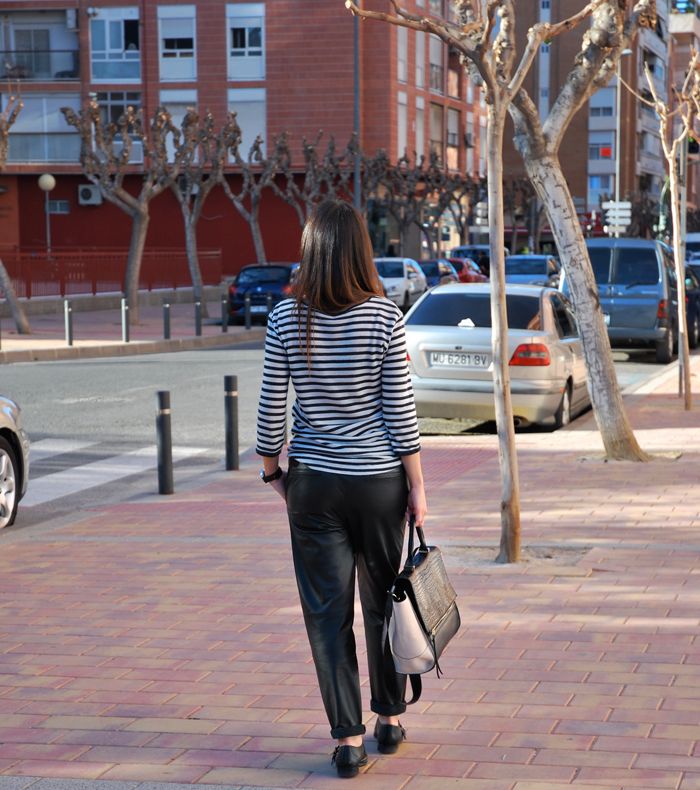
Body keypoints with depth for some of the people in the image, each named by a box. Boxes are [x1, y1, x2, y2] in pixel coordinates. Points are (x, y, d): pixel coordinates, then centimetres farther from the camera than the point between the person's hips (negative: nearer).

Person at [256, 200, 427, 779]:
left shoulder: (287, 320, -6)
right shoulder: (384, 317, -9)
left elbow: (271, 410, -2)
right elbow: (400, 411, -7)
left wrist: (272, 470, 13)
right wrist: (417, 486, 0)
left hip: (313, 484, 0)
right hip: (380, 481, 0)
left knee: (328, 613, 6)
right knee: (382, 602, 17)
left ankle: (349, 737, 5)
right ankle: (390, 719, 30)